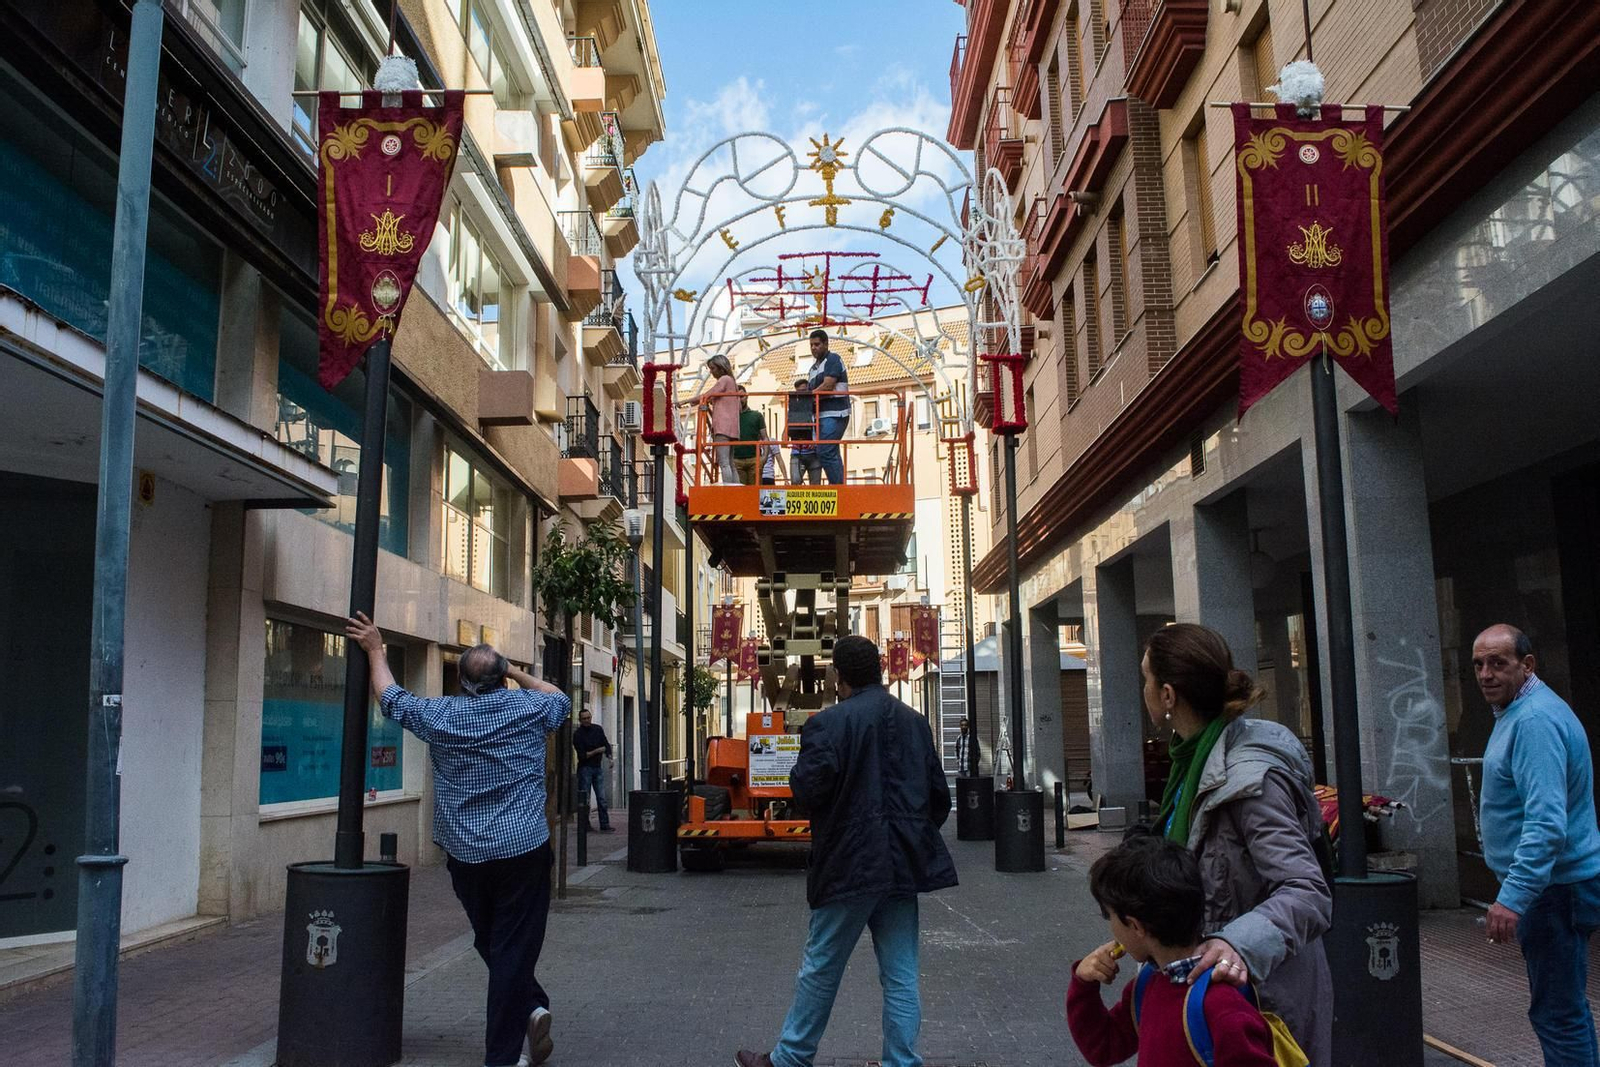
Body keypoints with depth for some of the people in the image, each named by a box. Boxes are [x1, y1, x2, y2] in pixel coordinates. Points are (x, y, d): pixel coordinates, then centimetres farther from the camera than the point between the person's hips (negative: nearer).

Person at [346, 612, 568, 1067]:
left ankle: (530, 1007, 9)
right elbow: (561, 698, 19)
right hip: (524, 849, -1)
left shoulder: (440, 715, -3)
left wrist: (375, 650, 25)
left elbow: (391, 697, 13)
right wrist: (520, 675, 26)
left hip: (466, 857, 1)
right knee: (513, 949, 1)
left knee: (491, 944, 20)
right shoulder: (529, 707, -3)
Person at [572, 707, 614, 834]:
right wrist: (597, 751, -16)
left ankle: (605, 825, 0)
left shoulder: (598, 729, 9)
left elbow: (606, 744, 11)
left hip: (598, 767, 4)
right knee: (584, 799, -1)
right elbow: (582, 755, -11)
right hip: (585, 768, -4)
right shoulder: (578, 734, -6)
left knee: (602, 798, 0)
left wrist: (609, 757, -6)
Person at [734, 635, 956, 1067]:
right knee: (901, 974, 10)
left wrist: (799, 773, 2)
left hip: (851, 864, -5)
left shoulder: (830, 723, -12)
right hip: (904, 865, 5)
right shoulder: (915, 722, 7)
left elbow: (808, 790, -20)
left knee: (821, 967, 9)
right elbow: (939, 795, 10)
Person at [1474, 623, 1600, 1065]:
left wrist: (1514, 896, -33)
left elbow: (1547, 823, -30)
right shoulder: (1518, 712, 13)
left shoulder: (1535, 720, -22)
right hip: (1552, 883, 11)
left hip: (1553, 889, -11)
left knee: (1557, 1013, -6)